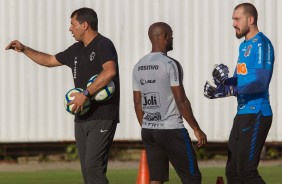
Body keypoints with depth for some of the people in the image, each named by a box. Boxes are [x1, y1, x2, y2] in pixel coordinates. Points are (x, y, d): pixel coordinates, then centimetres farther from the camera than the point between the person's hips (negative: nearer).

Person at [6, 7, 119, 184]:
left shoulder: (103, 45, -10)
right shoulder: (77, 50, 16)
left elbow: (110, 71, -29)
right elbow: (50, 60, 31)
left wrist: (86, 93, -29)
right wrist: (24, 49, 25)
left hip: (102, 118, -9)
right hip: (82, 118, 9)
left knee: (93, 166, -18)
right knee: (87, 168, 5)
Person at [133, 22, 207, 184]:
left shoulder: (138, 67, 9)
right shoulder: (170, 64, -12)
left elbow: (138, 104, 13)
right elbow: (181, 101, -15)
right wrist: (197, 129, -9)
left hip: (148, 130, 7)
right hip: (171, 130, -7)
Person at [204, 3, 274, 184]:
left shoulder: (261, 44, -12)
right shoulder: (244, 46, 19)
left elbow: (261, 82, -21)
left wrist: (229, 90, -30)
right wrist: (223, 81, 1)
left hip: (256, 115, -10)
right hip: (243, 114, 10)